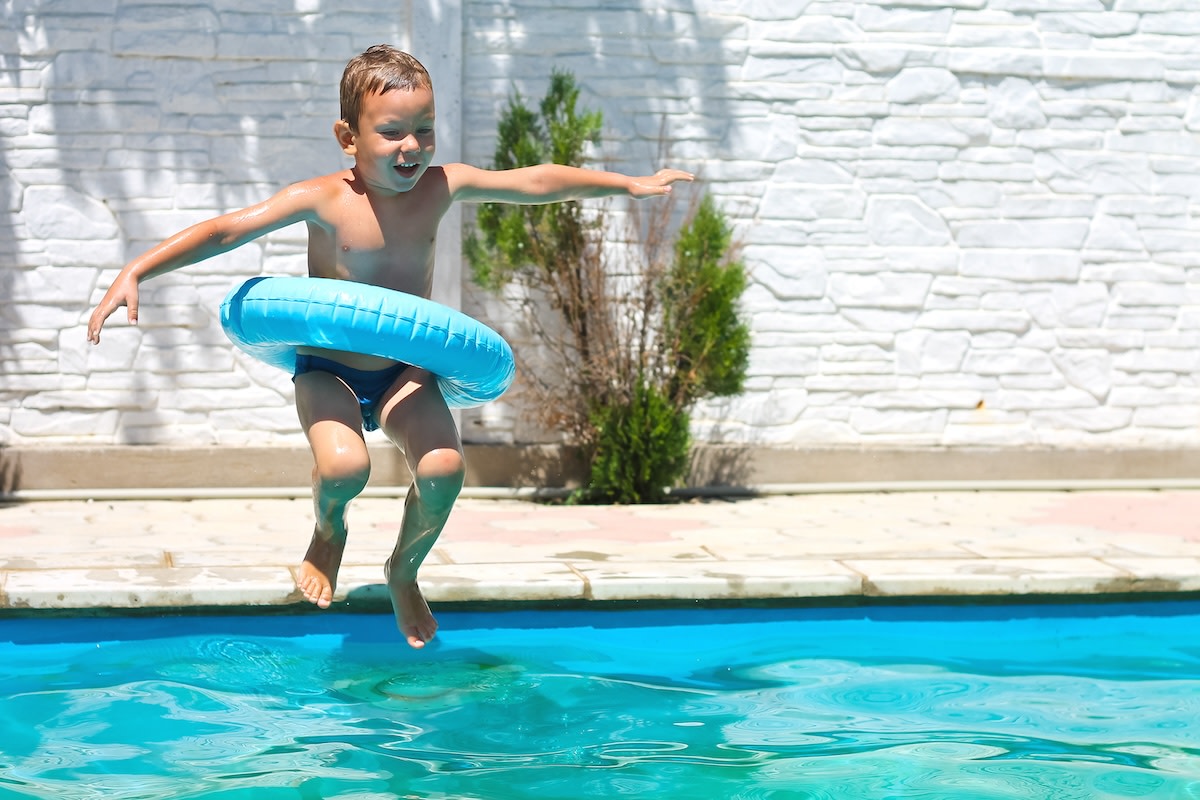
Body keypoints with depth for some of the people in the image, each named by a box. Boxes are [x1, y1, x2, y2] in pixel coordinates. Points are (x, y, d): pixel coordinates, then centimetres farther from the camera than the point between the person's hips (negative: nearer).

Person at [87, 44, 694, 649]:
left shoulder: (440, 187, -8)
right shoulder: (324, 201, -17)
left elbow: (539, 182, 2)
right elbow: (223, 231, -22)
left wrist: (629, 185, 6)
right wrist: (134, 273, -31)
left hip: (405, 373, 3)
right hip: (328, 372, -3)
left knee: (444, 468, -23)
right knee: (344, 466, -32)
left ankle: (404, 571, 11)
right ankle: (328, 534, 9)